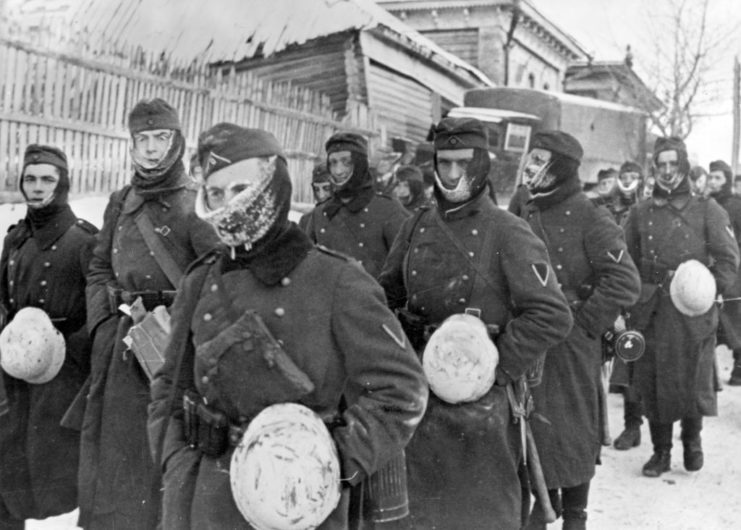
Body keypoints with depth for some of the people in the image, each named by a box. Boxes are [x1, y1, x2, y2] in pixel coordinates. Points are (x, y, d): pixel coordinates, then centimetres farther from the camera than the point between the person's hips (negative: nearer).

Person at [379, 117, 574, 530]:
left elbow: (552, 316, -14)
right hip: (419, 398, 5)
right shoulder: (417, 227, 6)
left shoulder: (508, 233, -10)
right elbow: (388, 295, 17)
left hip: (481, 401, -5)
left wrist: (498, 368, -18)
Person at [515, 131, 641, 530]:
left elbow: (625, 282, -17)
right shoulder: (526, 216, 7)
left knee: (574, 427, 6)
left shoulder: (589, 218, -11)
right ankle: (545, 497, 33)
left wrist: (586, 321, -15)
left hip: (571, 345, -5)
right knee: (531, 424, 13)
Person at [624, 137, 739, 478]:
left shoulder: (706, 210, 3)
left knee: (693, 378, 3)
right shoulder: (640, 214, 10)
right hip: (650, 311, 2)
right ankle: (661, 450, 19)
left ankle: (692, 440, 29)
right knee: (652, 380, 4)